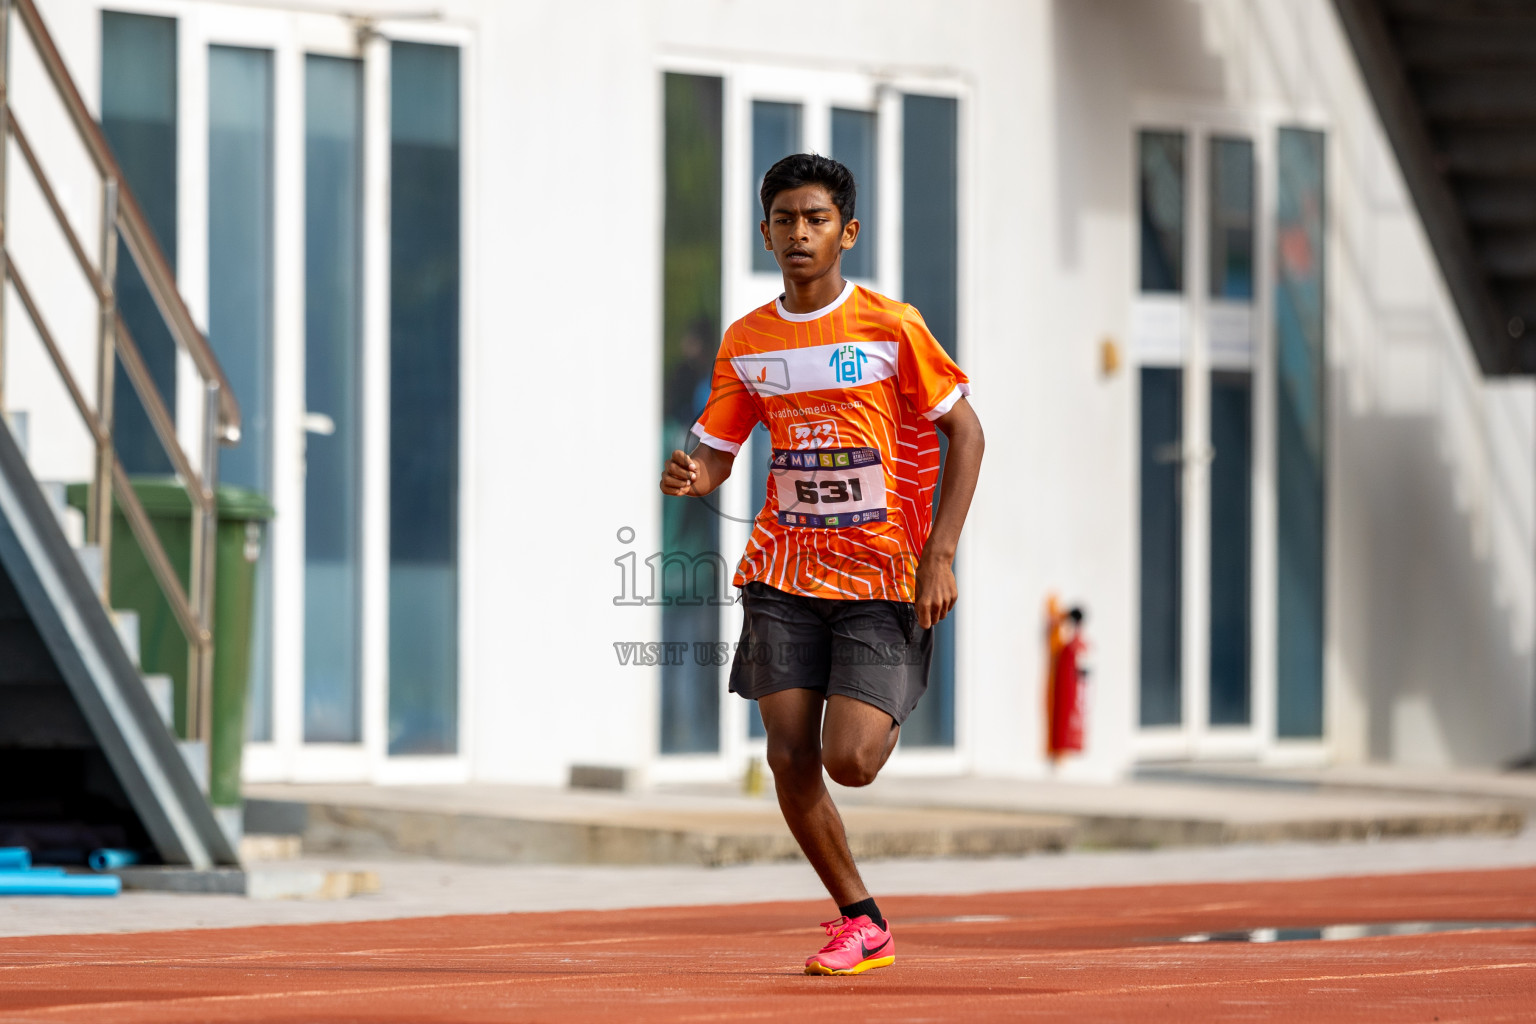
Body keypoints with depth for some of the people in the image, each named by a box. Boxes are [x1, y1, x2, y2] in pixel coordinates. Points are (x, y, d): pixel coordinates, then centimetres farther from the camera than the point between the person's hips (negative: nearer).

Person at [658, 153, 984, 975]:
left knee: (849, 760, -15)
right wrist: (691, 476, -17)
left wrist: (939, 555, -10)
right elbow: (716, 453, 9)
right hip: (783, 574, 4)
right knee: (790, 761, -3)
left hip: (882, 575, -4)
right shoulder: (746, 342, 5)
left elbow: (965, 432, -2)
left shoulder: (891, 327, -7)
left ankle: (891, 716, 23)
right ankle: (861, 923, 14)